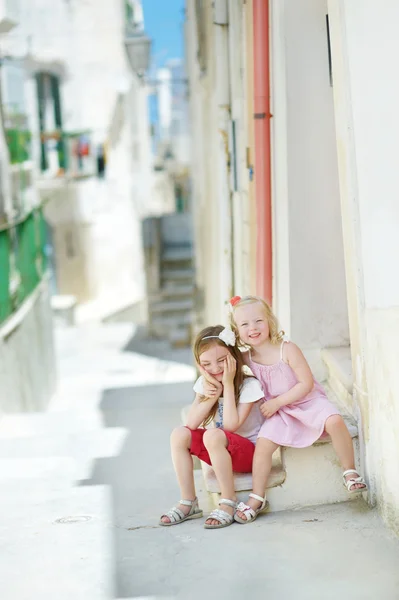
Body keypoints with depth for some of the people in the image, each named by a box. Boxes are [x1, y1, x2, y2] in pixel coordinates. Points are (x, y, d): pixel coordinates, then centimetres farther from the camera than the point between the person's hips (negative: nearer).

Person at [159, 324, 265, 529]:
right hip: (221, 450, 7)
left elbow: (230, 425, -25)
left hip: (250, 451, -6)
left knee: (213, 435, -34)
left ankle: (229, 502, -24)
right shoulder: (205, 383, 0)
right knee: (179, 435, -15)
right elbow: (191, 423, -10)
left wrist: (228, 385, -25)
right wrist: (211, 395, -23)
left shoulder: (249, 385, -17)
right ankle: (188, 503, -9)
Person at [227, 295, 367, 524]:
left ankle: (350, 473, -14)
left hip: (308, 401, -3)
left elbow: (307, 383, -18)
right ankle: (257, 498, -3)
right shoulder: (247, 359, -4)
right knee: (263, 443, -17)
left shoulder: (287, 350, -16)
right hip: (279, 412, 3)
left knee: (334, 421, -30)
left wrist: (276, 402, -19)